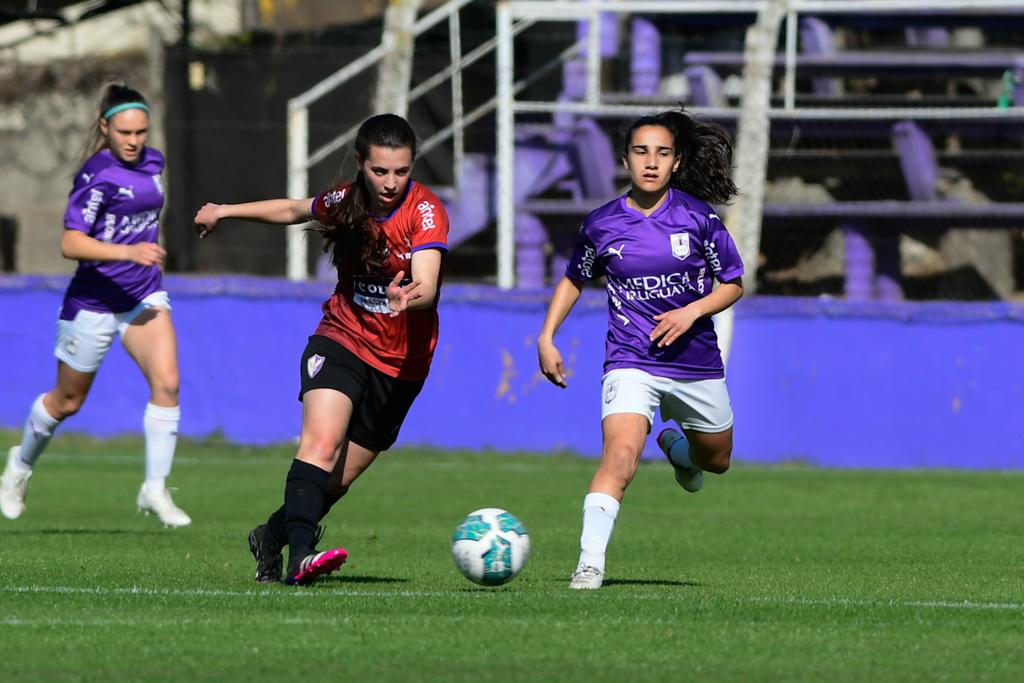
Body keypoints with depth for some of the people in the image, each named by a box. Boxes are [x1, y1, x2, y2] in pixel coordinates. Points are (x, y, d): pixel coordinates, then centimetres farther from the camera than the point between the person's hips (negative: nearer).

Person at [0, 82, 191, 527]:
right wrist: (128, 251, -36)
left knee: (167, 383, -17)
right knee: (67, 402, 12)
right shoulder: (97, 175, -20)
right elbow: (70, 244, -28)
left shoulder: (151, 163, 3)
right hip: (94, 302, -5)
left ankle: (155, 489, -10)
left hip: (144, 297, 5)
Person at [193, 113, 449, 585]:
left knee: (338, 479, 5)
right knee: (321, 442, -27)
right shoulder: (345, 202, -5)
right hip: (341, 339, 1)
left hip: (400, 363, -1)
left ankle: (270, 538, 30)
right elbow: (296, 210, 18)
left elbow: (427, 288, -32)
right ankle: (300, 556, -39)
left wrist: (408, 297, -55)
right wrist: (226, 211, 23)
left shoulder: (425, 211, -17)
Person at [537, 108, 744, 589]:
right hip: (631, 362, -2)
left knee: (715, 460, 22)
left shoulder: (697, 215, -6)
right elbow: (574, 279, 15)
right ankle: (589, 563, -28)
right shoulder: (602, 224, -3)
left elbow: (733, 283, 3)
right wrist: (547, 338, 7)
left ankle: (676, 445, 58)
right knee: (620, 455, -26)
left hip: (697, 363, 2)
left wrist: (693, 311, -15)